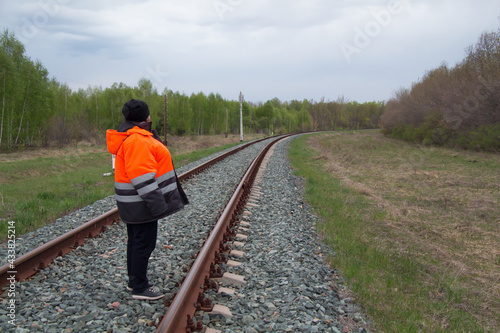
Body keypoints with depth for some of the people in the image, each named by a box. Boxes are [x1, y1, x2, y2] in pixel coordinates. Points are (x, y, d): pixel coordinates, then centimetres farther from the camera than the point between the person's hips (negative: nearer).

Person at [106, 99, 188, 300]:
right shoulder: (137, 140, -21)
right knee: (144, 245, -1)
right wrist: (157, 204, -25)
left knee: (136, 243, 20)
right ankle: (139, 288, 10)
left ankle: (135, 281, 33)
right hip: (141, 205, -11)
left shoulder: (131, 138, 13)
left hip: (134, 203, 11)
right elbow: (141, 176, -27)